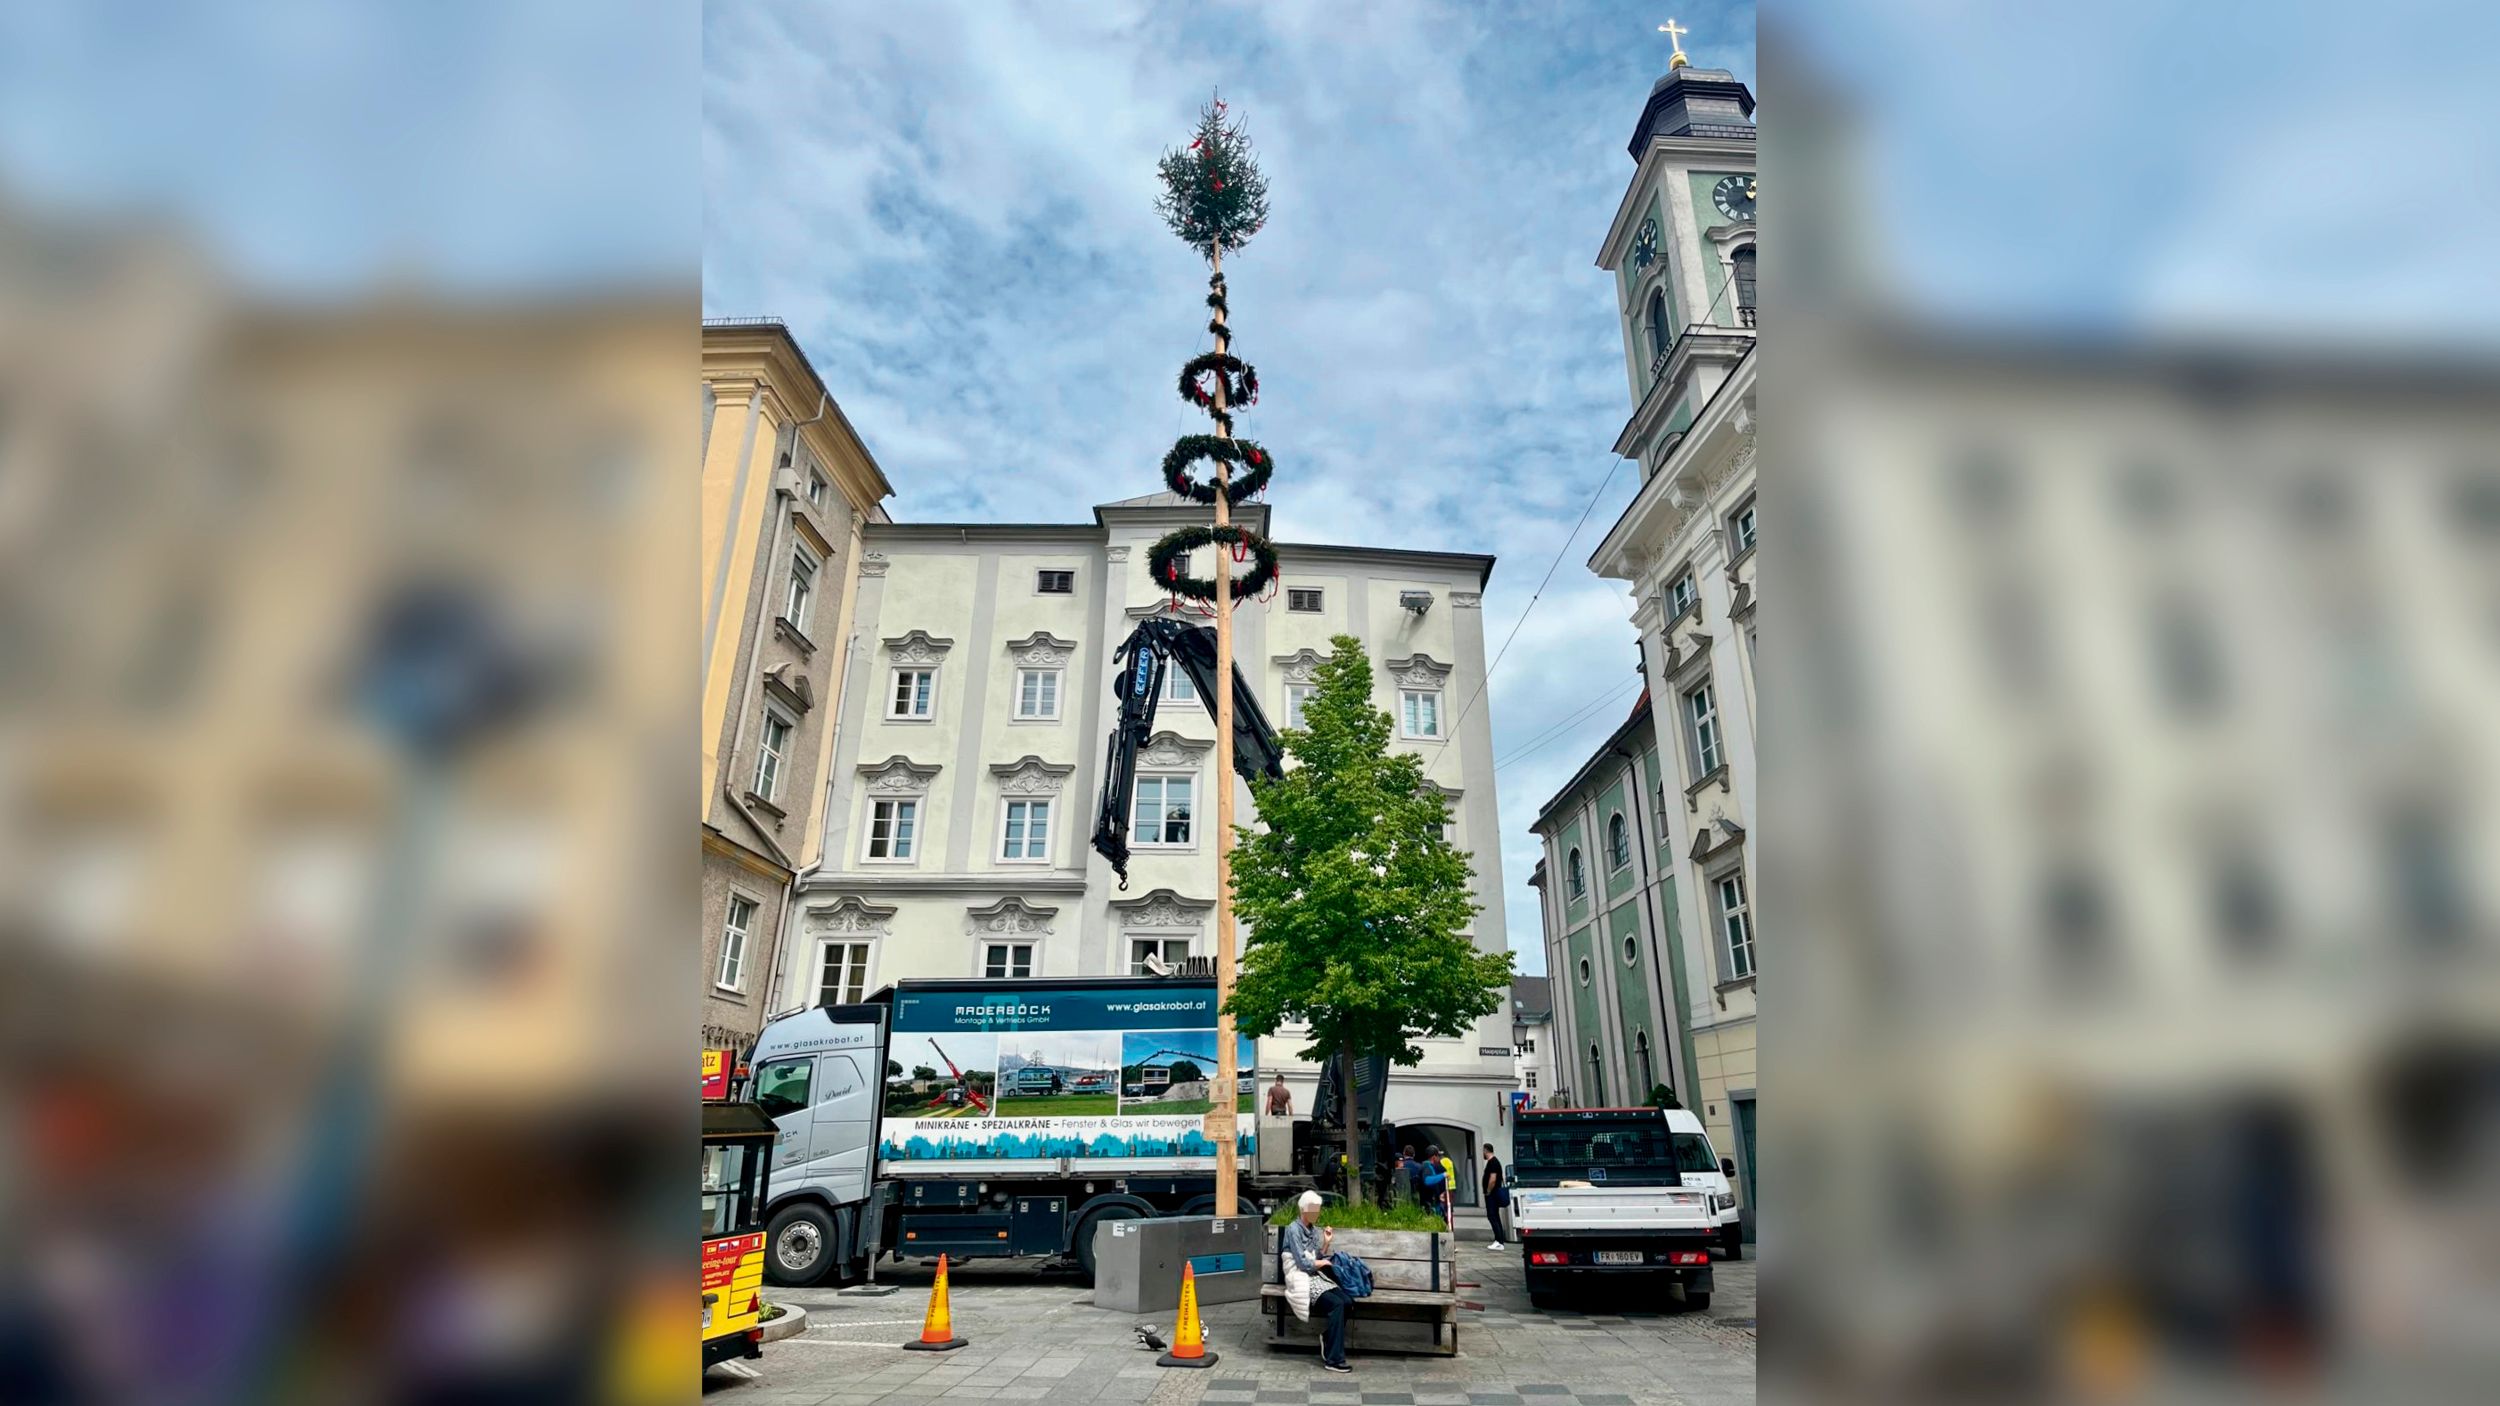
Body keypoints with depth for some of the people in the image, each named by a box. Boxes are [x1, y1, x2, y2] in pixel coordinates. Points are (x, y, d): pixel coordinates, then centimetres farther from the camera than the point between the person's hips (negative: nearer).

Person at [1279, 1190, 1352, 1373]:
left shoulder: (1313, 1230, 15)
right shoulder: (1294, 1230, -9)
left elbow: (1318, 1258, 12)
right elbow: (1302, 1263, -14)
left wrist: (1326, 1243, 0)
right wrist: (1323, 1263, 1)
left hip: (1315, 1277, 7)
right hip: (1301, 1279, -7)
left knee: (1346, 1300, -19)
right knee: (1336, 1304, -27)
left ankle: (1327, 1338, 1)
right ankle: (1333, 1359, -20)